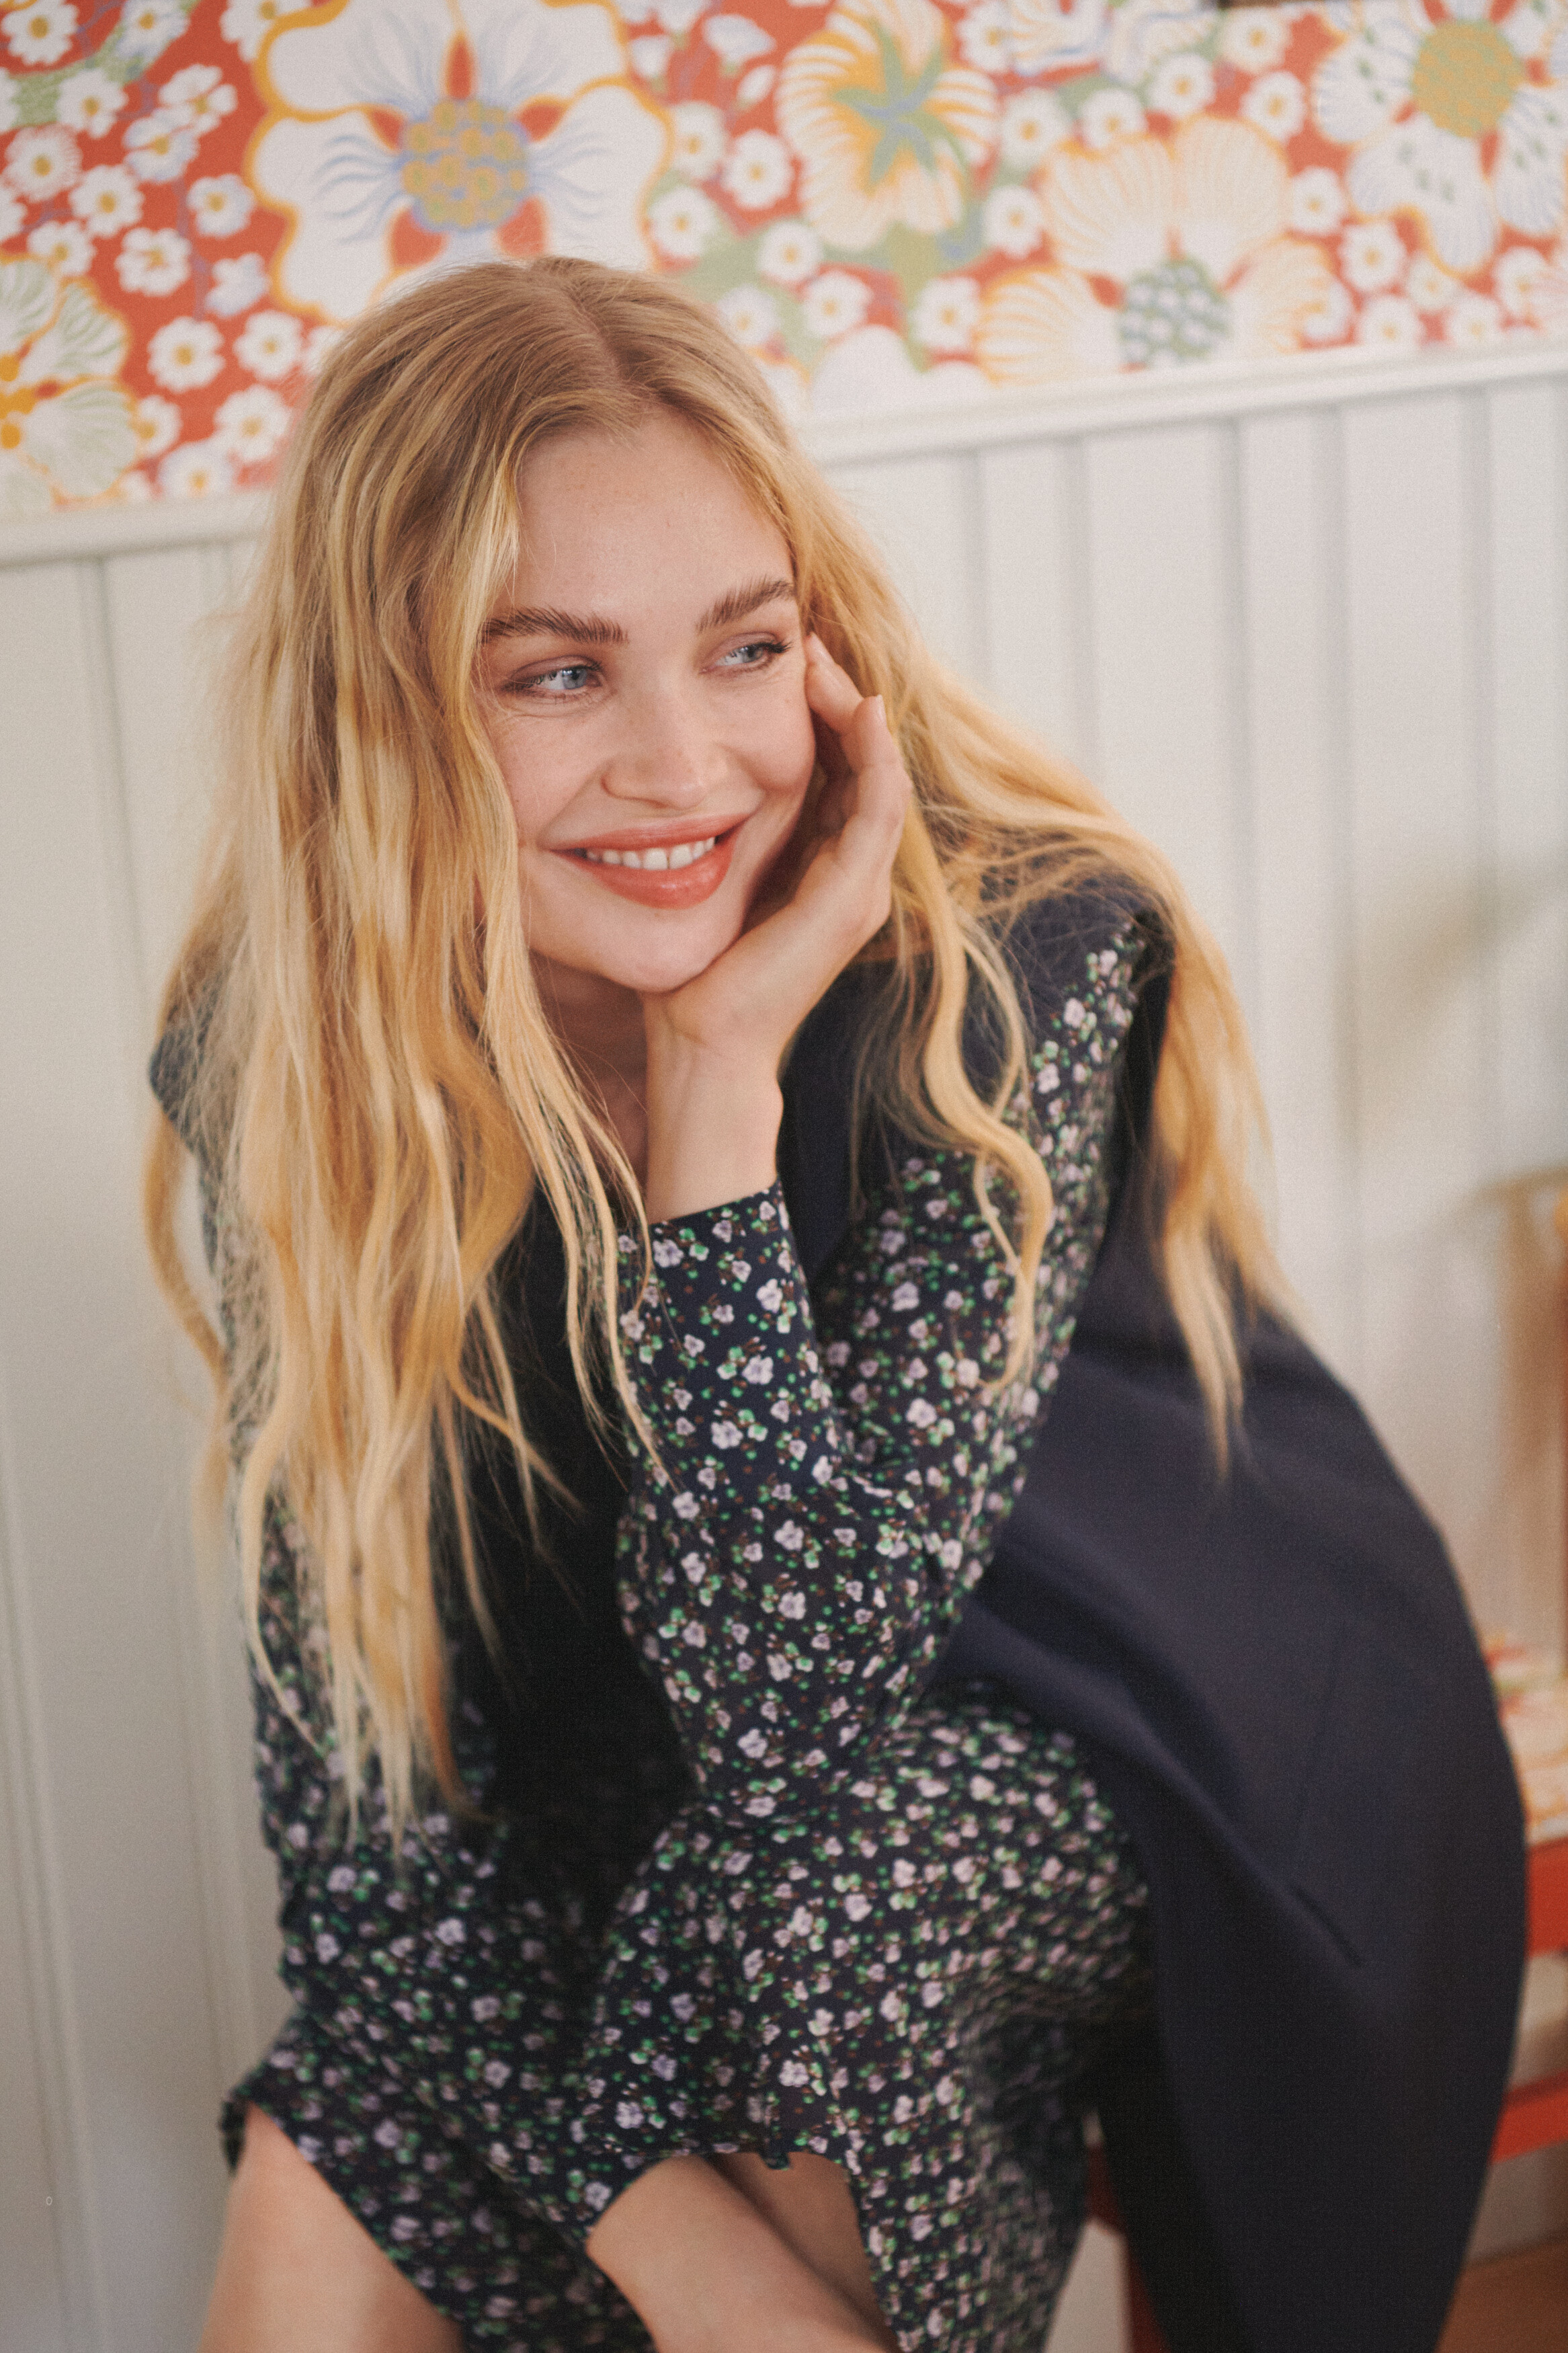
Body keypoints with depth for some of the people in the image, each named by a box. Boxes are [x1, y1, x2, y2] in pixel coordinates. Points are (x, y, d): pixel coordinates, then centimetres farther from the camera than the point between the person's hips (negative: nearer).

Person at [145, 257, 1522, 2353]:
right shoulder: (278, 1065, -16)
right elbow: (358, 1773, -16)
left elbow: (803, 1685, -30)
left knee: (808, 1859, -33)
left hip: (1160, 1754, -2)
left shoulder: (1011, 952, -25)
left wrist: (725, 1065, -34)